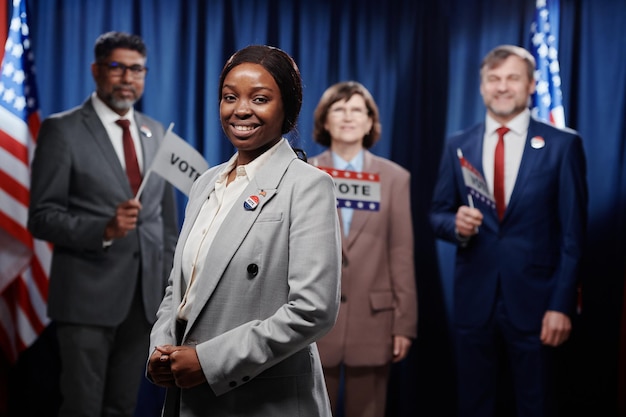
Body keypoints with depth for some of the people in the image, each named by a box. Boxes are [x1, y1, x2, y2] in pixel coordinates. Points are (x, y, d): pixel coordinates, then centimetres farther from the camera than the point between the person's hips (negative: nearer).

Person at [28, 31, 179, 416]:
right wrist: (105, 229, -25)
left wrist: (171, 286, 12)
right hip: (88, 296, -5)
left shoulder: (155, 133, 12)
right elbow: (42, 218, -10)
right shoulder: (62, 130, -5)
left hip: (145, 296, 5)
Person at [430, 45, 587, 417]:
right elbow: (438, 215, 12)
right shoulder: (459, 146, 7)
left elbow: (572, 233, -3)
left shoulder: (562, 145, -1)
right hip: (474, 300, 3)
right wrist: (455, 224, -12)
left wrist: (561, 304, -9)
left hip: (534, 301, -2)